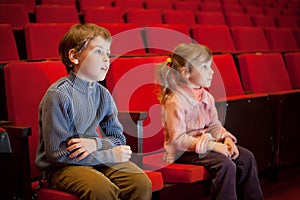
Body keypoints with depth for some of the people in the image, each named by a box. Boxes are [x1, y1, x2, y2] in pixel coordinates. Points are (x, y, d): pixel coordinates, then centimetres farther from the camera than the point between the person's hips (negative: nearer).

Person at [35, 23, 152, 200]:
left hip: (97, 158, 6)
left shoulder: (103, 94, 5)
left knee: (142, 184, -17)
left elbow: (118, 138, 12)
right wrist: (110, 155, -17)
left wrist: (96, 143, -13)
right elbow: (57, 153, -18)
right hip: (61, 167, -6)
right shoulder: (58, 94, -15)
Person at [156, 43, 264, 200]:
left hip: (206, 142, 9)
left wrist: (225, 137, -7)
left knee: (246, 157, 0)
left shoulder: (206, 97, 7)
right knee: (225, 165, -27)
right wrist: (212, 145, -28)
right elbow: (178, 139, -24)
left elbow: (214, 124, 16)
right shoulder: (175, 101, -20)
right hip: (183, 152, -9)